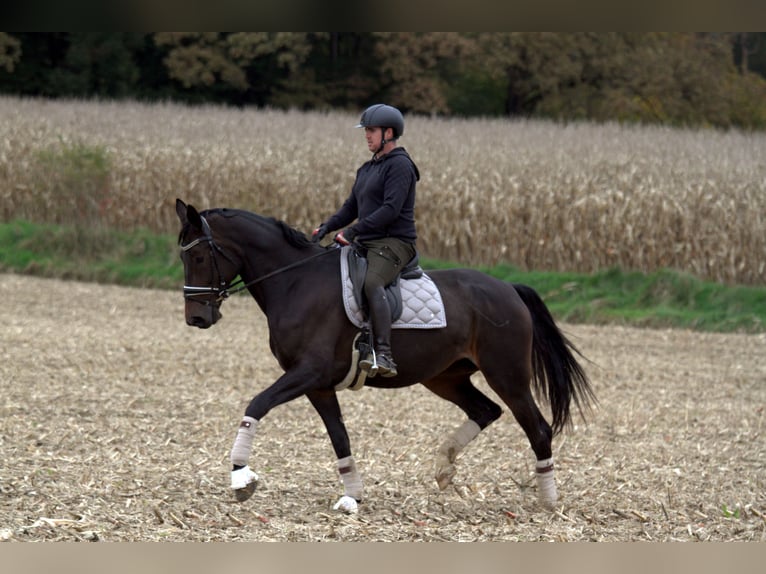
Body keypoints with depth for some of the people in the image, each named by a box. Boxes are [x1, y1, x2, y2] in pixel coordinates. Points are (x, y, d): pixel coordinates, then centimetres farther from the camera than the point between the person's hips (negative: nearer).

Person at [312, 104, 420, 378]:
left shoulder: (399, 165, -9)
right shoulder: (367, 169, 22)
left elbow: (391, 209, -20)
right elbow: (351, 207, 21)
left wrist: (352, 231, -24)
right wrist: (326, 228, 2)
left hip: (394, 243, -11)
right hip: (367, 243, 11)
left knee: (371, 282, -37)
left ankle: (383, 355, -47)